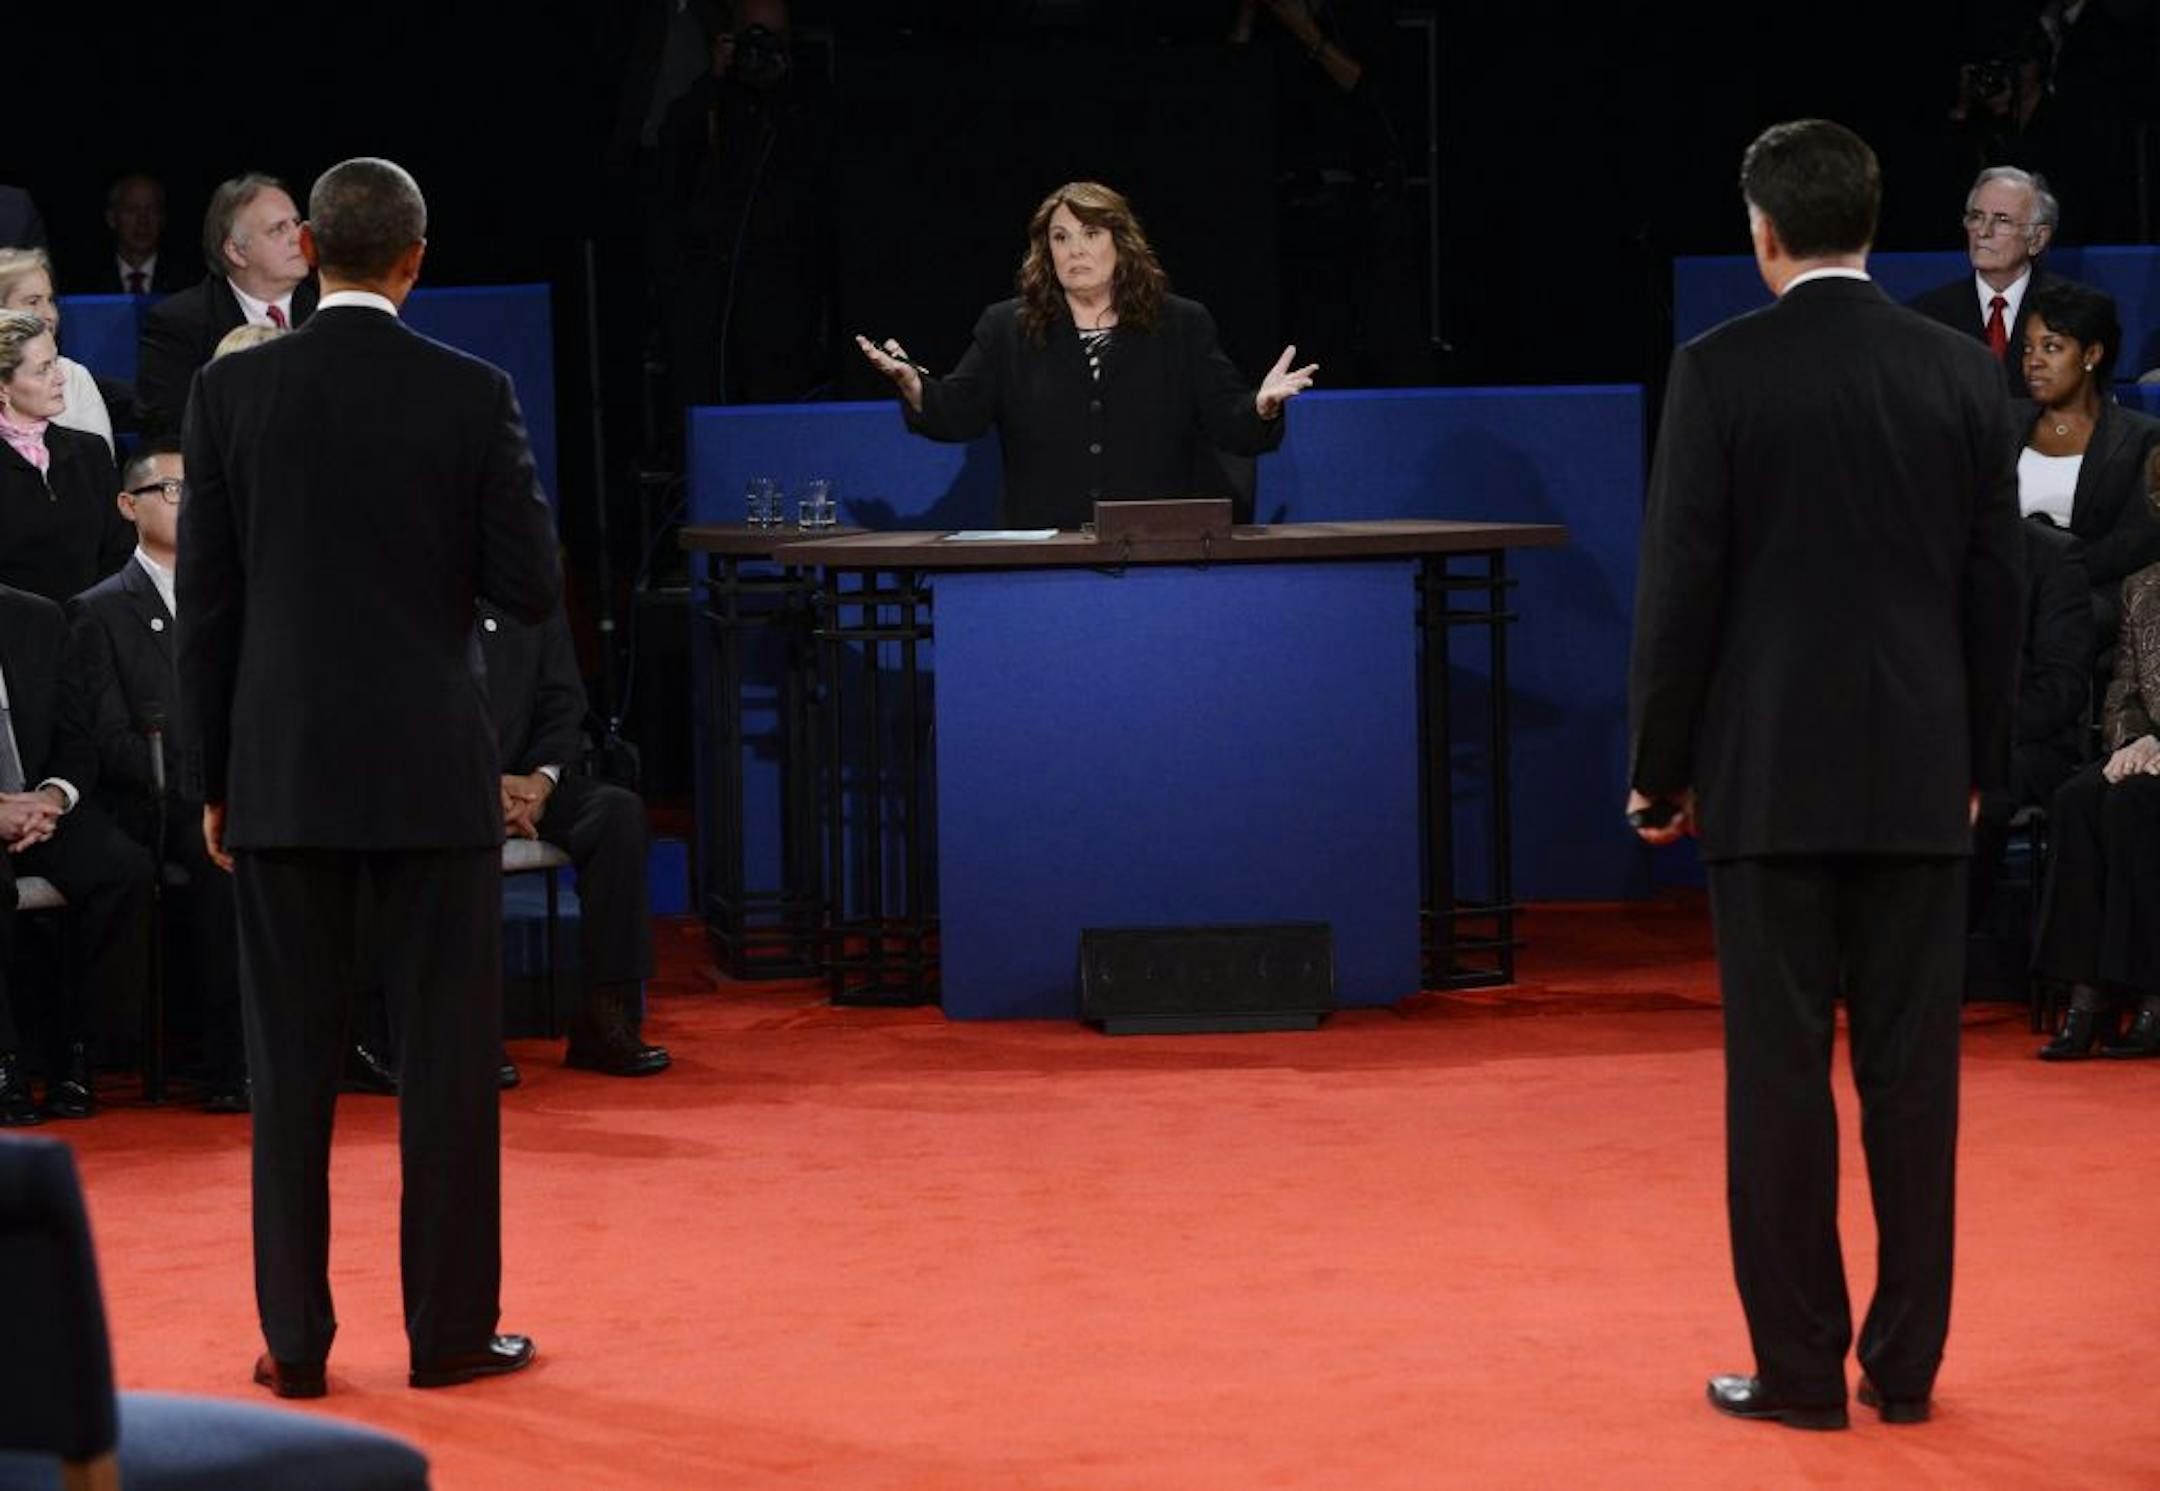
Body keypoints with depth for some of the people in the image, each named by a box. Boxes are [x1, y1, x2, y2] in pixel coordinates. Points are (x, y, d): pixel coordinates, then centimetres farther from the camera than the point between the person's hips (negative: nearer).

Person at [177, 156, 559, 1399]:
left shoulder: (233, 392, -2)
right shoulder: (472, 395, -6)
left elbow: (208, 603, 1)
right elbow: (530, 587, -5)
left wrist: (213, 780, 8)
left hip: (281, 773, 2)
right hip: (433, 769, -2)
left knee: (293, 1062, 6)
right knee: (450, 1054, 5)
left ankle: (296, 1339, 8)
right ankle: (450, 1329, 7)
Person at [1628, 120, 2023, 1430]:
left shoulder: (1720, 372, -7)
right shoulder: (1965, 372, 2)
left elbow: (1682, 583, -7)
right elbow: (1997, 586, 5)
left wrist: (1659, 770, 2)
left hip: (1770, 773, -3)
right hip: (1920, 777, 3)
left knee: (1781, 1070, 1)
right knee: (1913, 1067, 7)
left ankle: (1800, 1367, 3)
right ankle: (1906, 1362, 11)